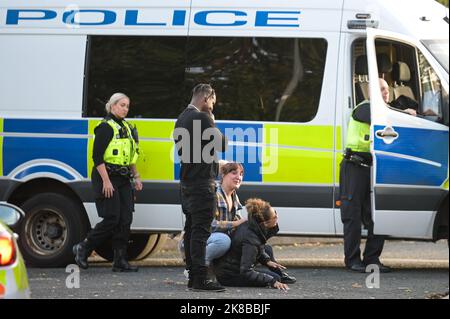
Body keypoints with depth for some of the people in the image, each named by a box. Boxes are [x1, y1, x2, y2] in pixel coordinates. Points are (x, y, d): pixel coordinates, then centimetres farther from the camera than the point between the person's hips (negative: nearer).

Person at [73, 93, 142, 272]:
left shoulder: (126, 128, 17)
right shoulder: (106, 127, -11)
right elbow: (97, 156, -17)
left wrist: (135, 176, 19)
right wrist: (106, 181, -22)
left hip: (123, 180, 8)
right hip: (107, 178, -8)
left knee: (125, 220, 1)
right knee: (112, 219, -11)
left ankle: (120, 261, 2)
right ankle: (83, 249, 6)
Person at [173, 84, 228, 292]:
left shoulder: (182, 118, 15)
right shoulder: (202, 118, -15)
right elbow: (222, 143, -14)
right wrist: (212, 124, 1)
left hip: (187, 181, 10)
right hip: (202, 183, -10)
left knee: (191, 228, 12)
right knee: (201, 230, -10)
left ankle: (193, 276, 15)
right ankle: (200, 278, -14)